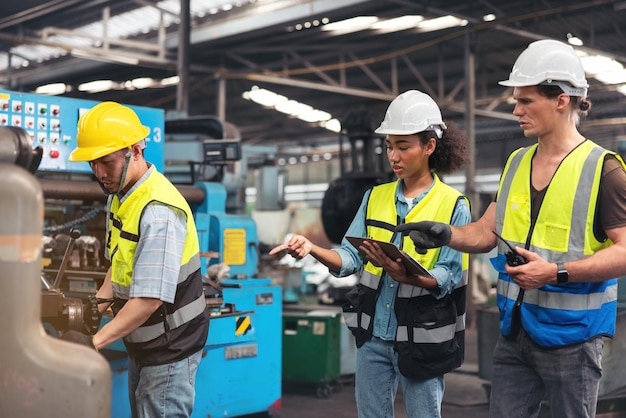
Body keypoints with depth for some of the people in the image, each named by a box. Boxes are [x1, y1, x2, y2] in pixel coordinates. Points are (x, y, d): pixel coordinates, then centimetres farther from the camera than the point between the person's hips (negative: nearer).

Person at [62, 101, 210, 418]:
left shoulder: (159, 211, -26)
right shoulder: (120, 194, 4)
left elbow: (150, 298, -30)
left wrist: (94, 342, -31)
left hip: (170, 345, -9)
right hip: (141, 341, 9)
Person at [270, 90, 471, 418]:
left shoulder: (453, 206, -7)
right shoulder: (375, 197, 5)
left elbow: (449, 277, -14)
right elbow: (349, 258, 0)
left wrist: (402, 274, -31)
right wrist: (312, 249, -19)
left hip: (421, 338, -4)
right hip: (373, 333, 4)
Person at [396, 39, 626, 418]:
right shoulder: (517, 162, 9)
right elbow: (486, 233, 12)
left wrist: (556, 272, -24)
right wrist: (446, 234, -7)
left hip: (570, 335, -5)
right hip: (515, 332, 6)